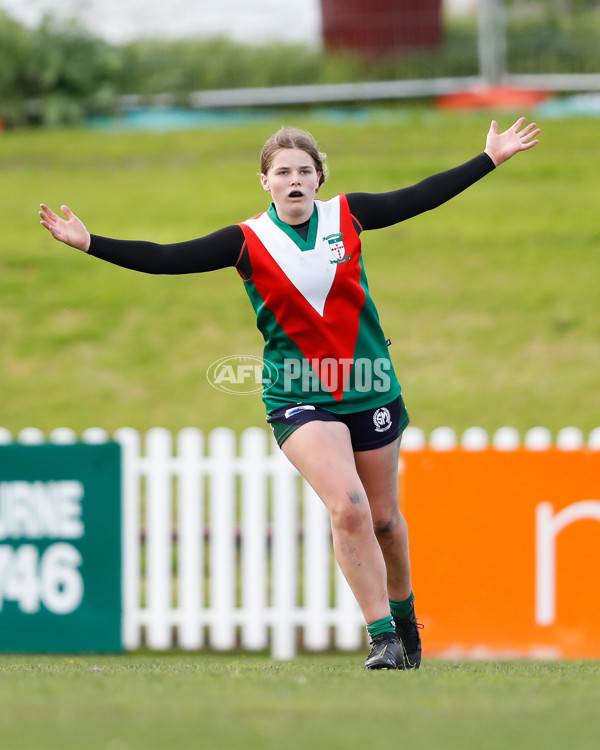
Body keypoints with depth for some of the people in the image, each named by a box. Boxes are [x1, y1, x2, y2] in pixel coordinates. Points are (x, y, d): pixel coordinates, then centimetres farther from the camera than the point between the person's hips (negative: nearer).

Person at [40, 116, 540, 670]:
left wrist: (491, 158, 12)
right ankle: (382, 636, -13)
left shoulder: (347, 215, -1)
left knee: (381, 517, 12)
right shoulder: (249, 241, -7)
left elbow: (422, 197, 8)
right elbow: (166, 259, -11)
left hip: (370, 390, 3)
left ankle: (402, 611, 39)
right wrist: (90, 244, -20)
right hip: (298, 397, -3)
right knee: (347, 506, -21)